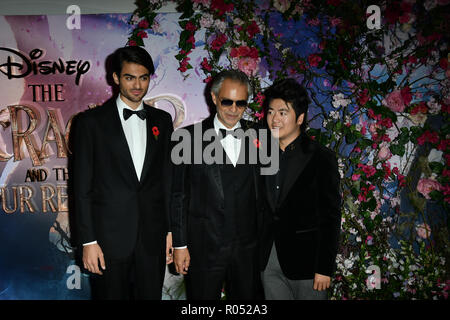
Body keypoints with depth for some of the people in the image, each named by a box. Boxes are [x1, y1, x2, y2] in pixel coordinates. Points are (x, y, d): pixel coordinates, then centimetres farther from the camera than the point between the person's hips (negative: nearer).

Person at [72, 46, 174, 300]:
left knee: (151, 295, 13)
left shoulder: (162, 120, 7)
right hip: (109, 238, -2)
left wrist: (170, 231, 5)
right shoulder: (91, 121, -3)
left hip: (153, 238, 3)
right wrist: (88, 241, -8)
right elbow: (82, 186, -4)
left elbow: (168, 179, 9)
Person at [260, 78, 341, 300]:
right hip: (268, 260, 5)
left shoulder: (322, 158, -9)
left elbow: (331, 217, -10)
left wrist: (324, 268, -12)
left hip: (305, 261, -4)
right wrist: (257, 255, 7)